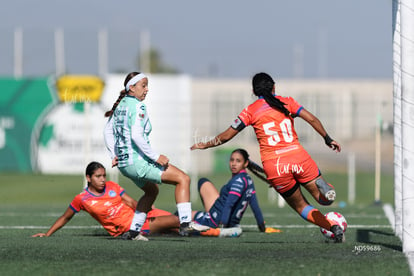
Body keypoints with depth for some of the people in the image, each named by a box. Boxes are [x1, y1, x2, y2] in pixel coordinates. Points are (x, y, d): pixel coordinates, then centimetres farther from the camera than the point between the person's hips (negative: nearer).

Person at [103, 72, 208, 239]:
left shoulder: (121, 104, 13)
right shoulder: (137, 106, -14)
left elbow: (108, 131, 21)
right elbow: (136, 136, -24)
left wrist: (114, 155, 21)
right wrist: (156, 157, -20)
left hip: (123, 162, 10)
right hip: (137, 161, -10)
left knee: (151, 191, 31)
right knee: (183, 179, -10)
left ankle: (133, 230, 25)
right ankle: (185, 224, -17)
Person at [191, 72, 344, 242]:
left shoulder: (250, 111, 7)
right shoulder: (286, 102, 11)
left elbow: (226, 136, 10)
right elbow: (312, 119, 3)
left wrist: (205, 145, 25)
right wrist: (328, 139, 13)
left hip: (274, 166, -1)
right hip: (298, 156, 1)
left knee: (301, 207, 14)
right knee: (324, 199, 9)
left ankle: (332, 227, -11)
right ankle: (322, 186, -29)